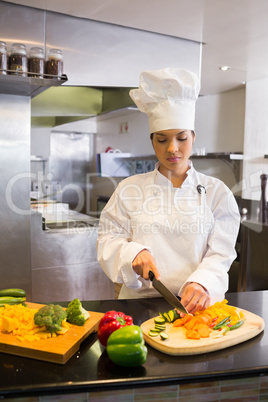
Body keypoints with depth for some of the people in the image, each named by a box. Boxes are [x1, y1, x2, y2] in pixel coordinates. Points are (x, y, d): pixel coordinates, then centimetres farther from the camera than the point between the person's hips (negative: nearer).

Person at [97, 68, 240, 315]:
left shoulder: (216, 191, 7)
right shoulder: (130, 189, 9)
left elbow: (220, 254, 0)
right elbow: (109, 240, 8)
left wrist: (201, 284, -19)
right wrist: (133, 253, -13)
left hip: (195, 305, 1)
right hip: (139, 301, 0)